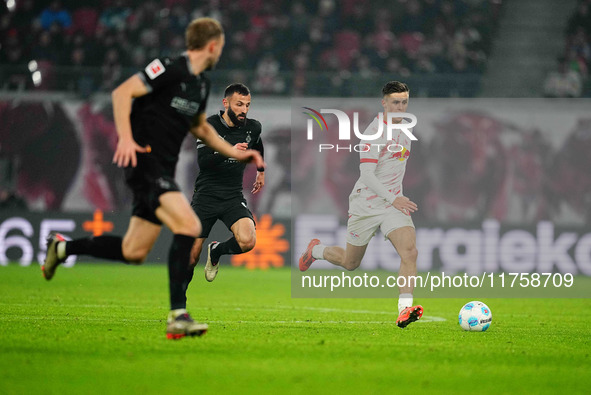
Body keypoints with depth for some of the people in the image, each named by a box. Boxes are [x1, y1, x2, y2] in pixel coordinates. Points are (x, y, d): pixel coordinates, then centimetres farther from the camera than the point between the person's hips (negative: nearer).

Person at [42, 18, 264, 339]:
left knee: (133, 253, 10)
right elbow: (123, 92, -18)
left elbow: (200, 127, 32)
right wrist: (126, 138, -28)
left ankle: (62, 248, 31)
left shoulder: (201, 84, 16)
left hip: (164, 169, 9)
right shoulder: (169, 69, -12)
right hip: (145, 163, -9)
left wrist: (235, 153, 25)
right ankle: (177, 316, -25)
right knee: (188, 226, -24)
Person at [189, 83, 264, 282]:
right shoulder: (210, 125, -9)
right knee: (190, 260, -4)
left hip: (233, 197, 2)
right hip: (206, 196, -2)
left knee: (247, 241, -26)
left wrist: (261, 171, 38)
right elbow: (203, 161, -20)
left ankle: (216, 251, 7)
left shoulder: (253, 127, 2)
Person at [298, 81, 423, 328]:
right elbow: (367, 174, -22)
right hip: (365, 204, -5)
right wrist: (392, 199, -29)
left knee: (409, 252, -21)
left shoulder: (405, 129, 9)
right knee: (350, 263, 12)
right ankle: (316, 250, 43)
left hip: (394, 203, 5)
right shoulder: (374, 132, -16)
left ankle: (405, 309, -27)